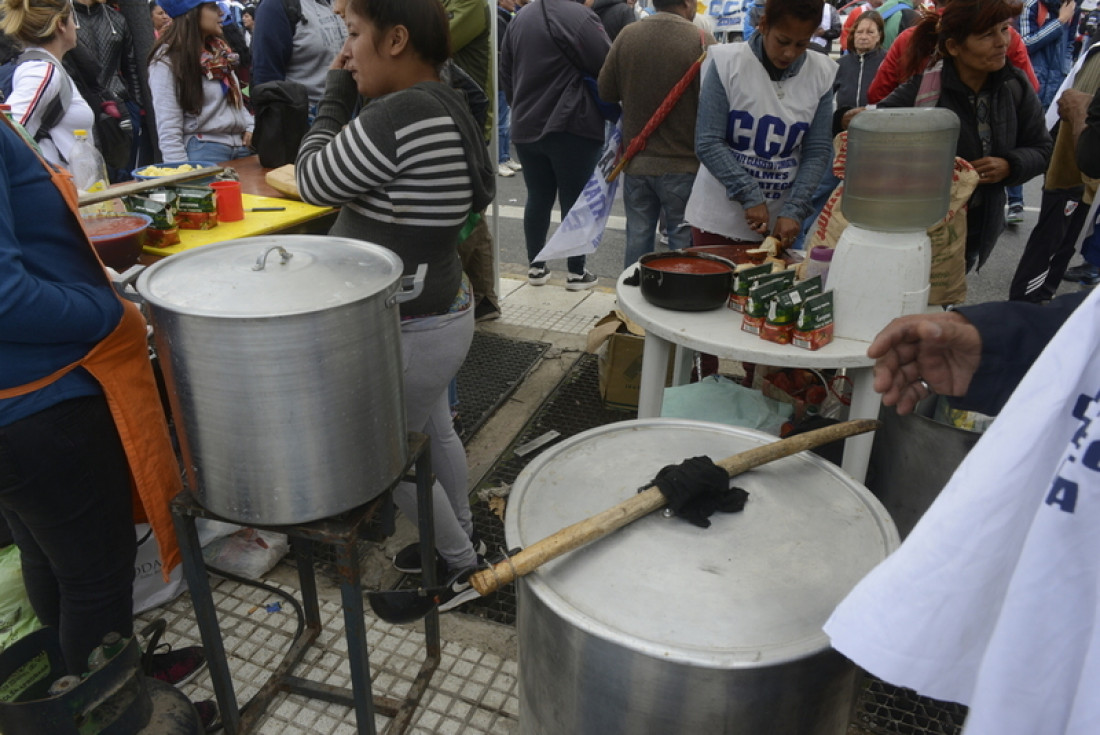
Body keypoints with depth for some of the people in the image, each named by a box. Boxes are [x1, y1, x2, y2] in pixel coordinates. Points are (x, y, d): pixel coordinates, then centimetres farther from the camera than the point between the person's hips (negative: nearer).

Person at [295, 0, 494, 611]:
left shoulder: (399, 117, -27)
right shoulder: (447, 107, 4)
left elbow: (315, 181, -14)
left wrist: (335, 98, -4)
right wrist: (353, 100, 5)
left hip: (409, 331, -10)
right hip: (443, 309, 10)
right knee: (435, 432, 25)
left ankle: (461, 568, 28)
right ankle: (462, 538, 46)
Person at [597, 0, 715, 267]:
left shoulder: (626, 35, -5)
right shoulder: (702, 41, -15)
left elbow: (606, 91, 4)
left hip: (636, 162, 4)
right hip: (683, 164, -4)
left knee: (638, 238, 15)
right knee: (683, 244, 6)